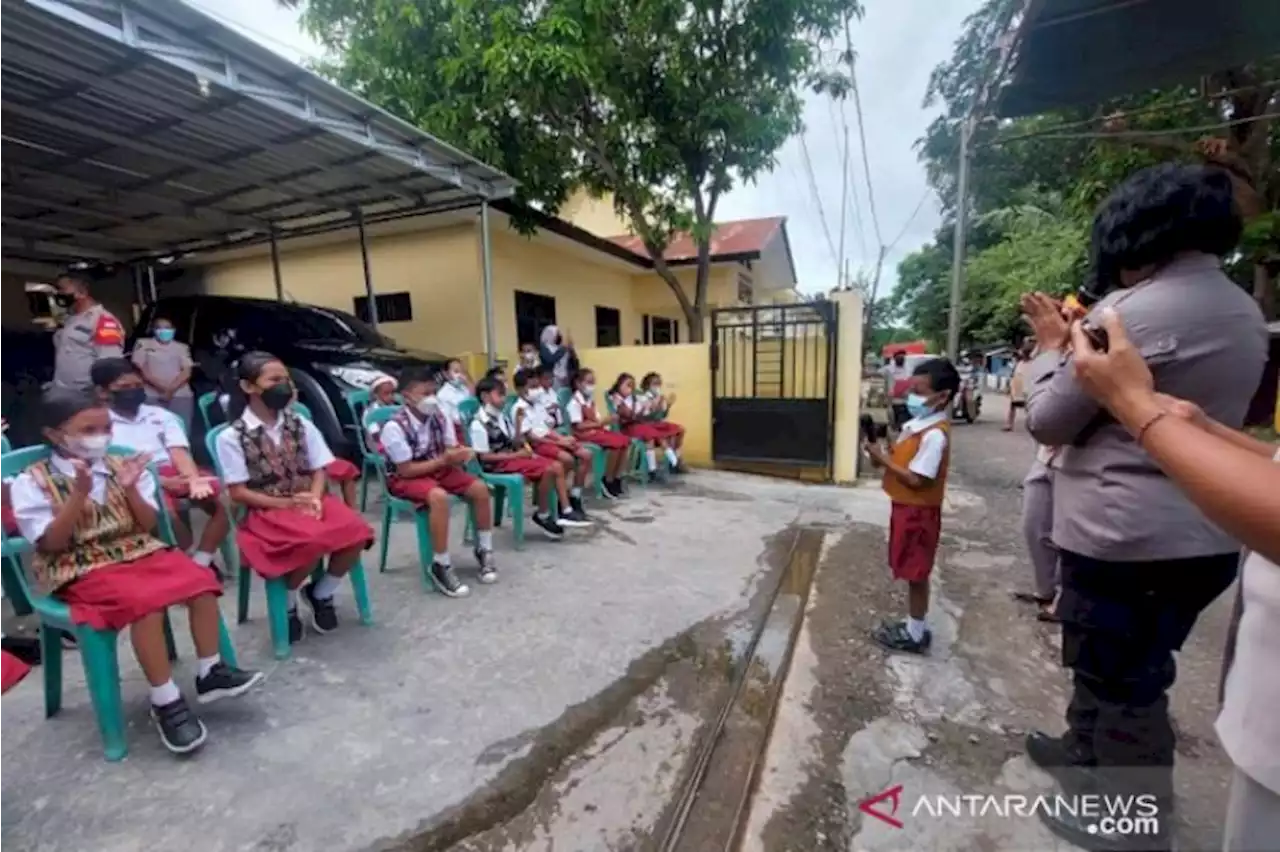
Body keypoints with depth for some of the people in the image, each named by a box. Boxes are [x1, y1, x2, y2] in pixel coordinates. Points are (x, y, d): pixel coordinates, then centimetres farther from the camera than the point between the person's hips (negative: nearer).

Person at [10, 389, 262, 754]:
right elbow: (51, 544, -10)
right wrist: (79, 495, -20)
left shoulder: (121, 466, 8)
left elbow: (149, 525, 5)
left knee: (201, 579, -18)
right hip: (82, 570, -4)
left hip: (139, 552, 4)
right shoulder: (31, 483, -2)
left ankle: (210, 672, -5)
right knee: (146, 602, -31)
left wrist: (131, 490, -11)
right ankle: (165, 702, -18)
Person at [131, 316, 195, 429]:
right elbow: (140, 369, 2)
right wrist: (161, 386, -11)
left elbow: (187, 372, 3)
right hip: (152, 396, -1)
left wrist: (172, 389, -12)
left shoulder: (181, 347, 14)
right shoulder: (143, 344, 11)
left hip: (180, 395, 1)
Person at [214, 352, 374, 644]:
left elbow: (319, 471, 7)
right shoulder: (232, 437, -3)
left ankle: (321, 593, 4)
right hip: (266, 511, -3)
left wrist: (314, 498, -13)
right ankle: (288, 603, 0)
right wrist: (285, 503, -16)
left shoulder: (301, 424, 8)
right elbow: (238, 493, -5)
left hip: (309, 501, 4)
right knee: (314, 541, -34)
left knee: (357, 531, -25)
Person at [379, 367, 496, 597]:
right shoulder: (395, 427, -22)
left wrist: (460, 455, -25)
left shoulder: (439, 417, -7)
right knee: (439, 496, -36)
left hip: (438, 468, 6)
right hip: (405, 479, -6)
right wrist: (444, 460, -28)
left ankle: (484, 550, 5)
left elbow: (452, 449, 0)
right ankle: (441, 565, -20)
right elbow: (406, 470, -21)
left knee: (480, 488, -13)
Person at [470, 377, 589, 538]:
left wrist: (524, 448, -7)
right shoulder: (479, 424, -15)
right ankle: (543, 516, -5)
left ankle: (566, 512, -2)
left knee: (557, 467, -5)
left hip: (512, 456, 8)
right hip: (498, 464, -8)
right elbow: (484, 457, -17)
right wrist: (515, 455, -16)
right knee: (547, 470, -23)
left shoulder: (502, 416, 8)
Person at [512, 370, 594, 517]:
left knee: (586, 454, -5)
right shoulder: (520, 409, -8)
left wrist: (563, 438, -3)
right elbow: (529, 436, -15)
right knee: (567, 458, -32)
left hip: (550, 440, 8)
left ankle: (574, 497, 2)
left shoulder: (539, 405, 17)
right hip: (535, 445, -8)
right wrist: (558, 442, -17)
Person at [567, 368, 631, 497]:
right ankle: (608, 481, -11)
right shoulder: (574, 402, -11)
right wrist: (599, 423, -20)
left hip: (597, 429, 8)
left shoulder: (590, 400, 15)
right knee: (615, 443, -27)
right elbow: (578, 426, -17)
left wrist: (604, 421, -4)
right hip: (584, 434, -8)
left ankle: (616, 478, -1)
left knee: (625, 441, -8)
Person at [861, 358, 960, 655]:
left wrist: (883, 459, -19)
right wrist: (882, 452, -5)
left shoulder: (935, 434, -23)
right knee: (913, 574, 19)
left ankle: (915, 635, 20)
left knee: (917, 575, 5)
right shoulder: (916, 423, 6)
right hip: (906, 507, 9)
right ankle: (916, 626, 33)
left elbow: (916, 479, -25)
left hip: (918, 512, -9)